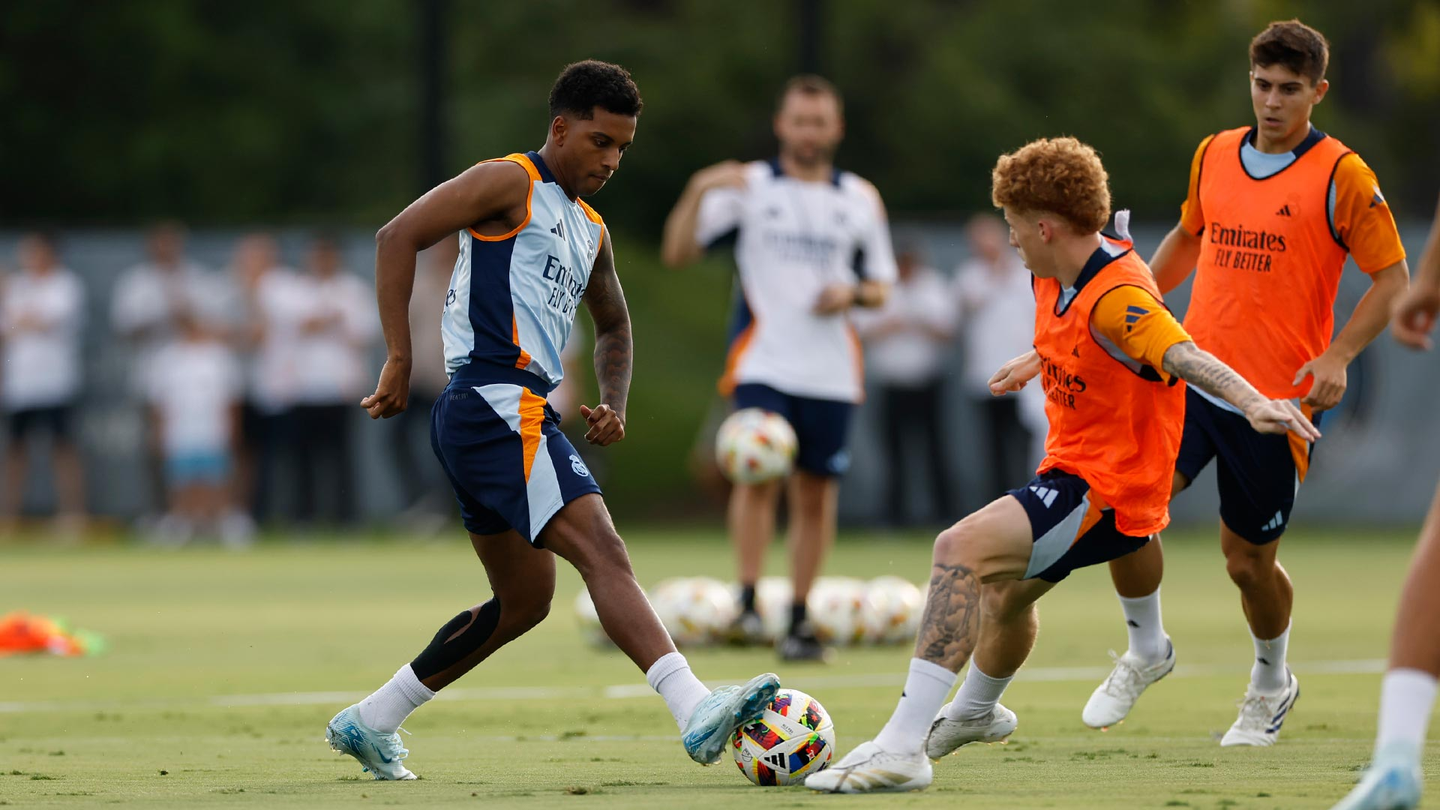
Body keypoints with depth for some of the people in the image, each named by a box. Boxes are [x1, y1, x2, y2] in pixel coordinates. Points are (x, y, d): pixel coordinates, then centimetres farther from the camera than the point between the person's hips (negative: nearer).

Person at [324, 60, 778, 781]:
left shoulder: (591, 232, 23)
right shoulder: (510, 183, -3)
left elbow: (613, 325, 38)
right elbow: (398, 237, -11)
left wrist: (613, 403, 18)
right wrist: (399, 361, -16)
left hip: (520, 419, 10)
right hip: (495, 404, -10)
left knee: (523, 601, 15)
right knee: (603, 553, -22)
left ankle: (367, 724, 22)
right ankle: (698, 715, -35)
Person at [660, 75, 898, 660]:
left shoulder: (861, 200, 12)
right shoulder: (748, 187, 3)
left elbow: (880, 287, 18)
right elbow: (677, 254, -4)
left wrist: (853, 293, -5)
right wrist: (698, 192, -19)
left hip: (831, 372, 3)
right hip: (763, 364, -3)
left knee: (816, 495, 4)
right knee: (759, 473, -22)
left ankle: (799, 619, 13)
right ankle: (748, 601, -17)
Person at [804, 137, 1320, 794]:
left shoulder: (1117, 296, -26)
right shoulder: (1057, 280, 3)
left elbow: (1187, 357, -41)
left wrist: (1255, 404, -58)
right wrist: (1033, 361, 45)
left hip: (1110, 493, -11)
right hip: (1072, 473, 11)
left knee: (961, 549, -29)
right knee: (1006, 586, 36)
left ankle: (903, 746, -34)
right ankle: (975, 713, 69)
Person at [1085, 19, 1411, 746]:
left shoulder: (1342, 176, -8)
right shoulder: (1213, 155, 7)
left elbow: (1393, 279, -5)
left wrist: (1336, 357, -17)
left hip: (1278, 399, -4)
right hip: (1191, 373, 4)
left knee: (1248, 559, 4)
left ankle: (1271, 685, 33)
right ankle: (1147, 651, 10)